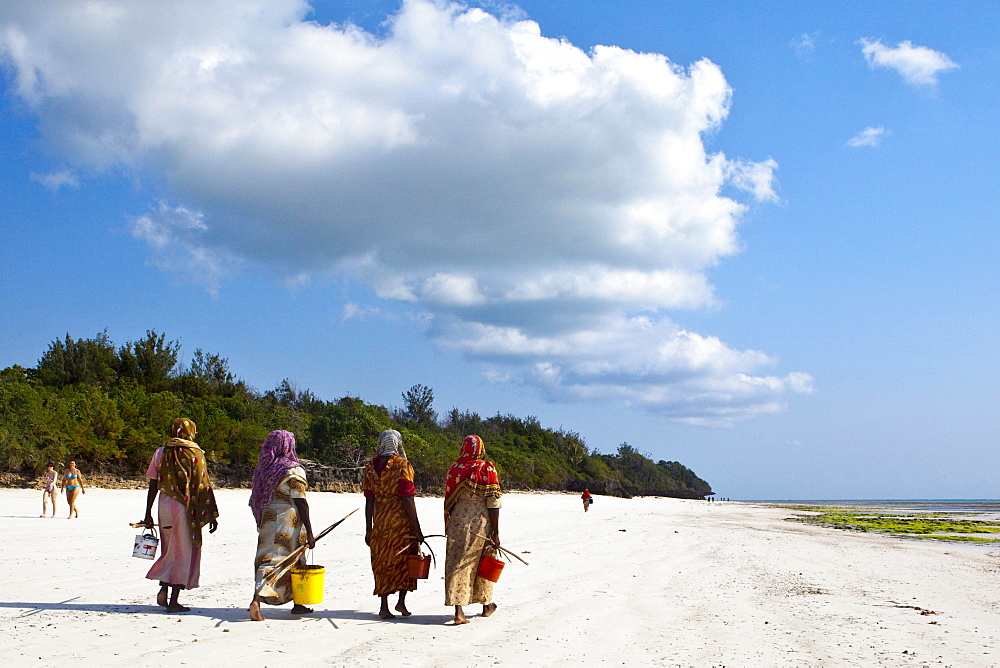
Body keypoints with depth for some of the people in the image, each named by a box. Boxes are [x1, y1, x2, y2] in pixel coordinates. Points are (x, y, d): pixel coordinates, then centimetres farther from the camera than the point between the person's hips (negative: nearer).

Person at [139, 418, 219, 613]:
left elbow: (153, 485, 5)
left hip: (165, 505, 4)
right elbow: (204, 486, -8)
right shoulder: (195, 453, -5)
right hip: (186, 507, -4)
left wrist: (148, 514, 12)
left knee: (170, 550, 20)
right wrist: (212, 515, -4)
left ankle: (163, 587, 4)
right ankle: (173, 601, 3)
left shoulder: (161, 452, 6)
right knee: (184, 552, 4)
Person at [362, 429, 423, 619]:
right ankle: (401, 601, 5)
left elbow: (369, 501, 5)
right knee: (405, 560, 11)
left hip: (380, 523, 4)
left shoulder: (370, 467, 5)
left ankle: (384, 606, 9)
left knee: (383, 562, 10)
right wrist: (417, 529, -10)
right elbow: (407, 500, -14)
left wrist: (368, 530, 11)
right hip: (402, 521, -4)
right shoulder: (402, 465, -10)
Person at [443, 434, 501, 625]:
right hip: (481, 522, -2)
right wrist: (495, 532, -8)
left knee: (458, 562, 3)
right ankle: (486, 605, 30)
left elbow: (448, 499, 9)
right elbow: (493, 502, -11)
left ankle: (458, 610, -6)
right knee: (482, 563, 14)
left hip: (457, 521, 2)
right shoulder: (486, 469, -8)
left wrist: (449, 526, 19)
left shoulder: (454, 469, 4)